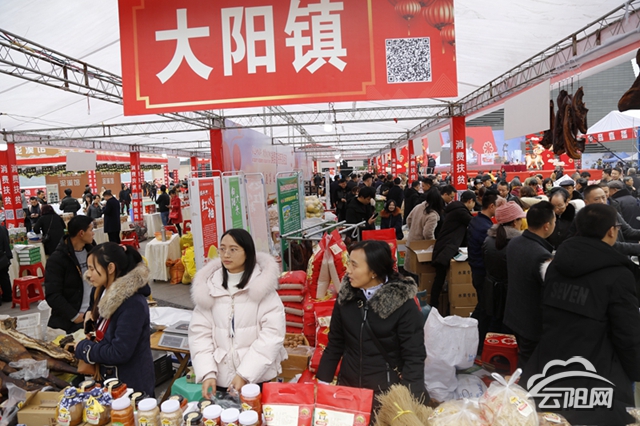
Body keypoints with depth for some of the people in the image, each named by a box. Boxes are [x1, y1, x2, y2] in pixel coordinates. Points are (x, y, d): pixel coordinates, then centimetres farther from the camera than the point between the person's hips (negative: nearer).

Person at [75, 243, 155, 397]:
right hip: (110, 378, 9)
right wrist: (92, 318, -1)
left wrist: (83, 348, -13)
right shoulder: (107, 293, 2)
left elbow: (119, 353, -26)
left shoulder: (132, 303, -26)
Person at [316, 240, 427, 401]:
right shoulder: (346, 296, -4)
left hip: (388, 391, -3)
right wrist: (322, 382, 4)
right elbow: (335, 343, 5)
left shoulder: (404, 305, -16)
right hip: (348, 386, 4)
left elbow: (414, 357, -15)